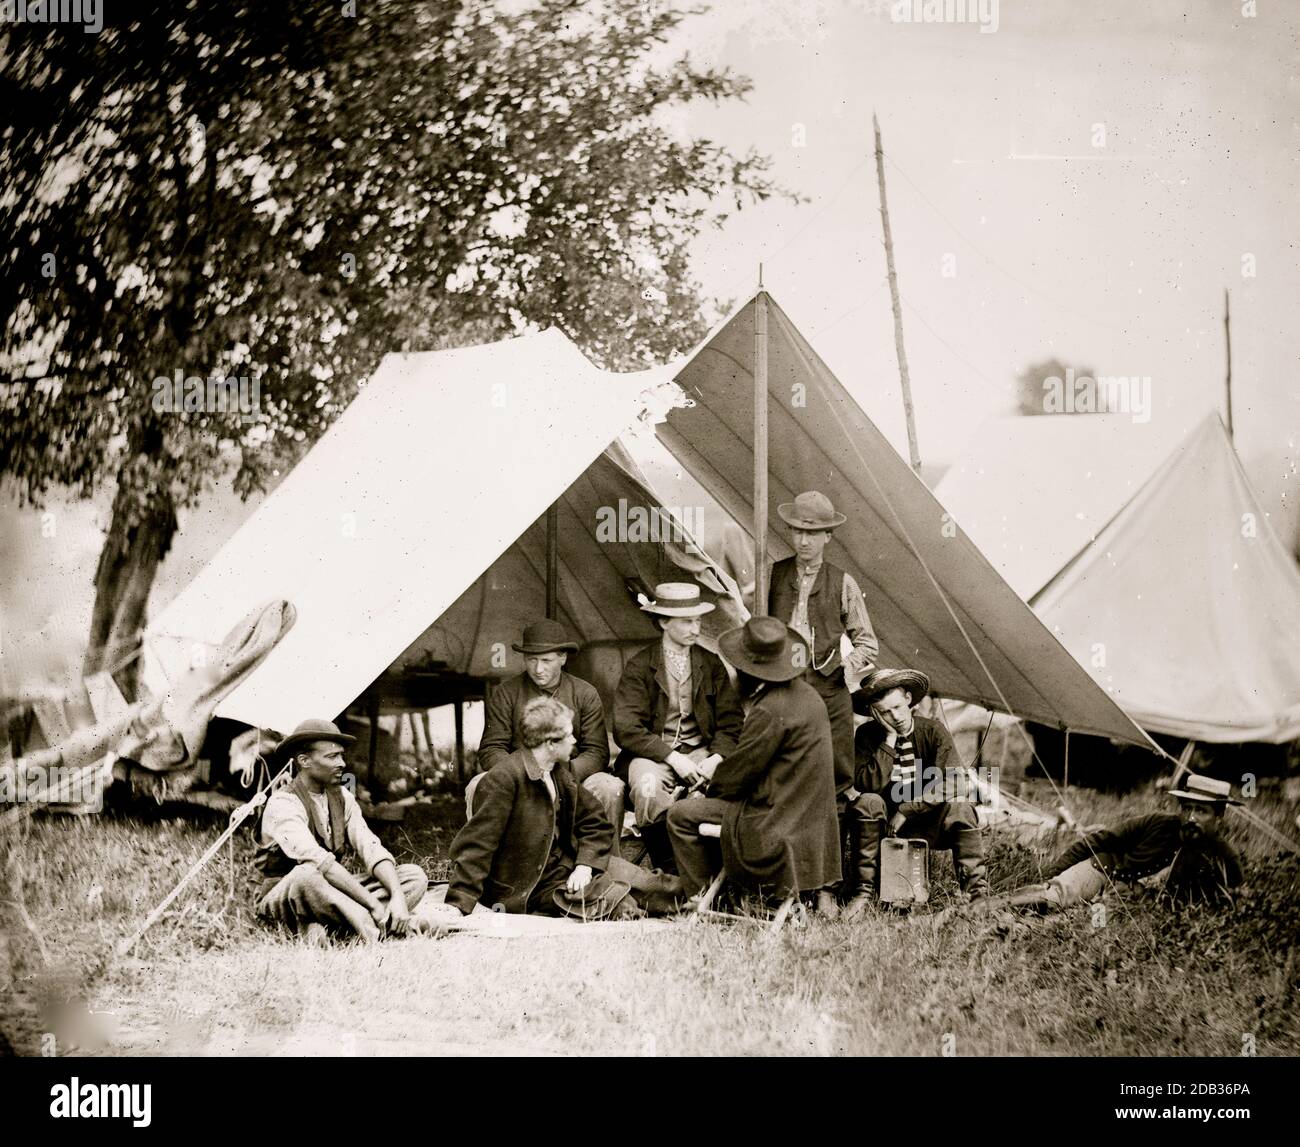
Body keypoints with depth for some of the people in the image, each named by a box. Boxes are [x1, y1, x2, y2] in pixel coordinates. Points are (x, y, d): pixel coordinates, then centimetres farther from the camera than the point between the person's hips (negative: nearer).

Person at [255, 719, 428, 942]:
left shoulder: (342, 797, 6)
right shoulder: (282, 805, -18)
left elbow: (372, 850, -3)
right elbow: (322, 863, -30)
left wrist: (398, 896, -21)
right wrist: (373, 905, -33)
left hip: (331, 894, 8)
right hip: (282, 898, -8)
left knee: (415, 876, -8)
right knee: (307, 875, -42)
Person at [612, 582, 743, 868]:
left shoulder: (712, 665, 10)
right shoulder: (639, 668, -1)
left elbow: (731, 722, 6)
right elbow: (626, 729, -9)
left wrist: (716, 758, -14)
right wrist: (672, 757, -19)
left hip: (701, 752, 2)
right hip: (652, 754, -2)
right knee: (648, 788, -36)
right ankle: (667, 869, -15)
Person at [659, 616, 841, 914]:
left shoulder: (770, 712, -23)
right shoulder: (806, 693, 6)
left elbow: (738, 775, -14)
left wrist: (710, 787, 5)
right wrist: (720, 777, 14)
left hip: (776, 818, -9)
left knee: (681, 815, -3)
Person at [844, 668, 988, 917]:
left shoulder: (933, 731, -8)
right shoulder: (867, 736, -6)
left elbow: (951, 783, -19)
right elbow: (867, 785, -20)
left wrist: (907, 810, -21)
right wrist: (889, 740, -23)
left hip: (929, 826, -1)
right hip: (885, 826, 1)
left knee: (960, 809, -30)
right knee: (866, 803, -30)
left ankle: (977, 891, -28)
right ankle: (865, 891, -23)